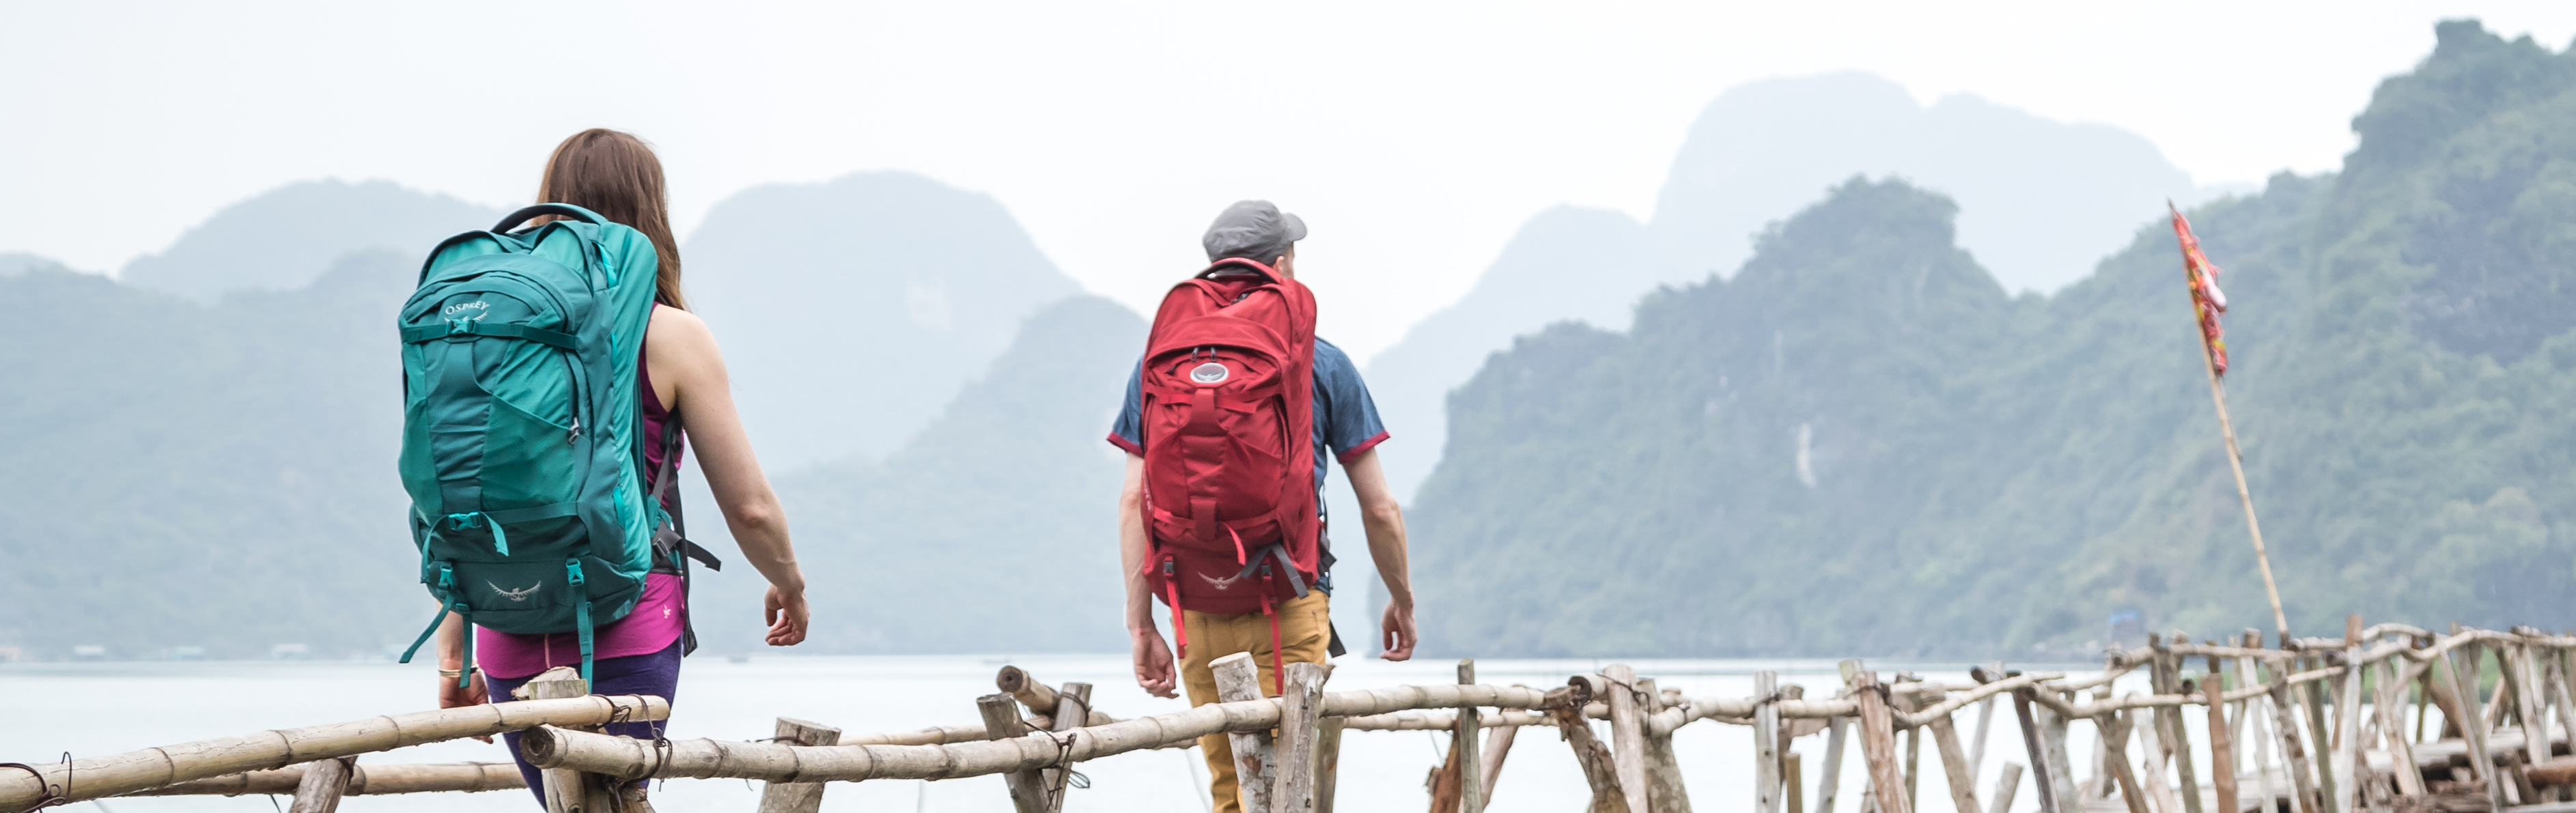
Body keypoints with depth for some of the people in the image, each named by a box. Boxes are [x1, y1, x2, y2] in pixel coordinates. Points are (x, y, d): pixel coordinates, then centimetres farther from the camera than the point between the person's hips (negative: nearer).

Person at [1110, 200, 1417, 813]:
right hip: (1289, 607, -3)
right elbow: (1380, 510, 5)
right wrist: (1402, 601, 21)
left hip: (1199, 610, 3)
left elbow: (1134, 501, 3)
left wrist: (1141, 626, 6)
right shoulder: (1321, 364, 3)